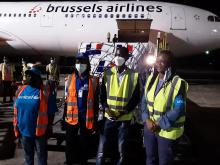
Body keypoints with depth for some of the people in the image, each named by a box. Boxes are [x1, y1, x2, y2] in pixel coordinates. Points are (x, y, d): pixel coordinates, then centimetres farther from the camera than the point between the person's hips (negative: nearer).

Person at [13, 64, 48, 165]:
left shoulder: (42, 92, -10)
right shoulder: (20, 90, 3)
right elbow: (16, 109, 8)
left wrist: (49, 128, -8)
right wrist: (16, 127, 8)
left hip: (38, 131, -4)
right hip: (24, 130, 4)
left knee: (41, 155, 11)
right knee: (28, 154, 22)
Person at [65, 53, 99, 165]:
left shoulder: (93, 80, -1)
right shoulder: (70, 78, 4)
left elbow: (95, 101, 2)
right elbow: (67, 98, 7)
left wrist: (95, 119, 1)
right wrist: (65, 115, 3)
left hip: (86, 117, -1)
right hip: (72, 116, 1)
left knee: (84, 143, 11)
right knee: (70, 143, 8)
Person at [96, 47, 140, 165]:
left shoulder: (134, 75, -2)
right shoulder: (107, 74, 4)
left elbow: (136, 97, -1)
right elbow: (102, 94, 6)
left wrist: (123, 112, -12)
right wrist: (106, 109, -11)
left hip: (125, 119, -1)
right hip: (108, 118, 1)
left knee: (123, 151, 12)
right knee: (102, 151, 2)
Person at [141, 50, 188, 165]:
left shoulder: (178, 83, -16)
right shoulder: (151, 78, 3)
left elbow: (178, 110, -17)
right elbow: (144, 101, 6)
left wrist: (159, 124, -16)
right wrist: (147, 120, -8)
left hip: (168, 132, -5)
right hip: (149, 128, 5)